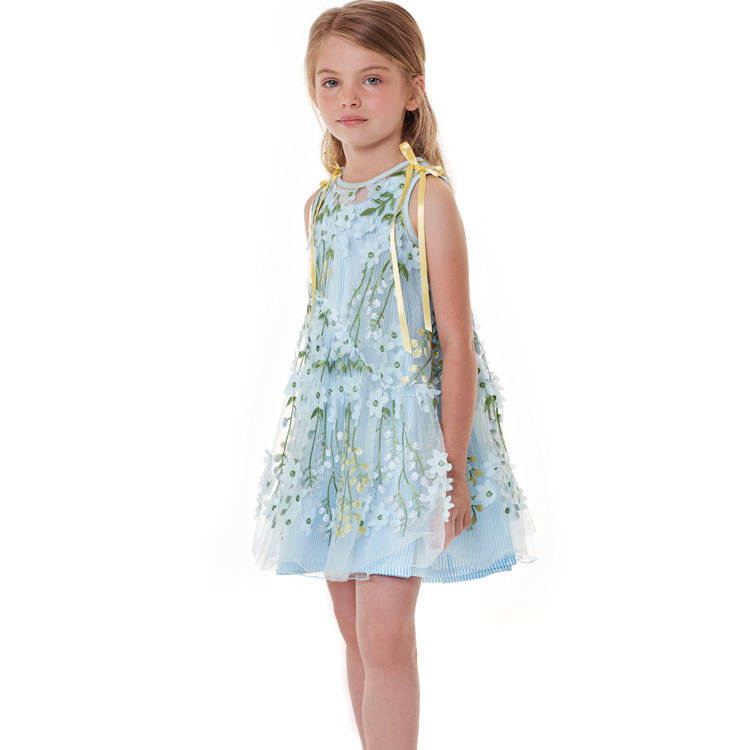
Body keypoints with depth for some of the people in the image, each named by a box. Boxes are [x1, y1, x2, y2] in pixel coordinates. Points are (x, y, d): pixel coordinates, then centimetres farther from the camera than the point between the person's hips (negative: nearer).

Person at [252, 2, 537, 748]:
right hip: (331, 429, 6)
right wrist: (301, 437, 15)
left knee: (385, 633, -8)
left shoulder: (426, 197, -10)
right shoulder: (320, 204, 8)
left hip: (407, 422, -6)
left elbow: (456, 343, -12)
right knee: (354, 630, 12)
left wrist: (453, 466, -15)